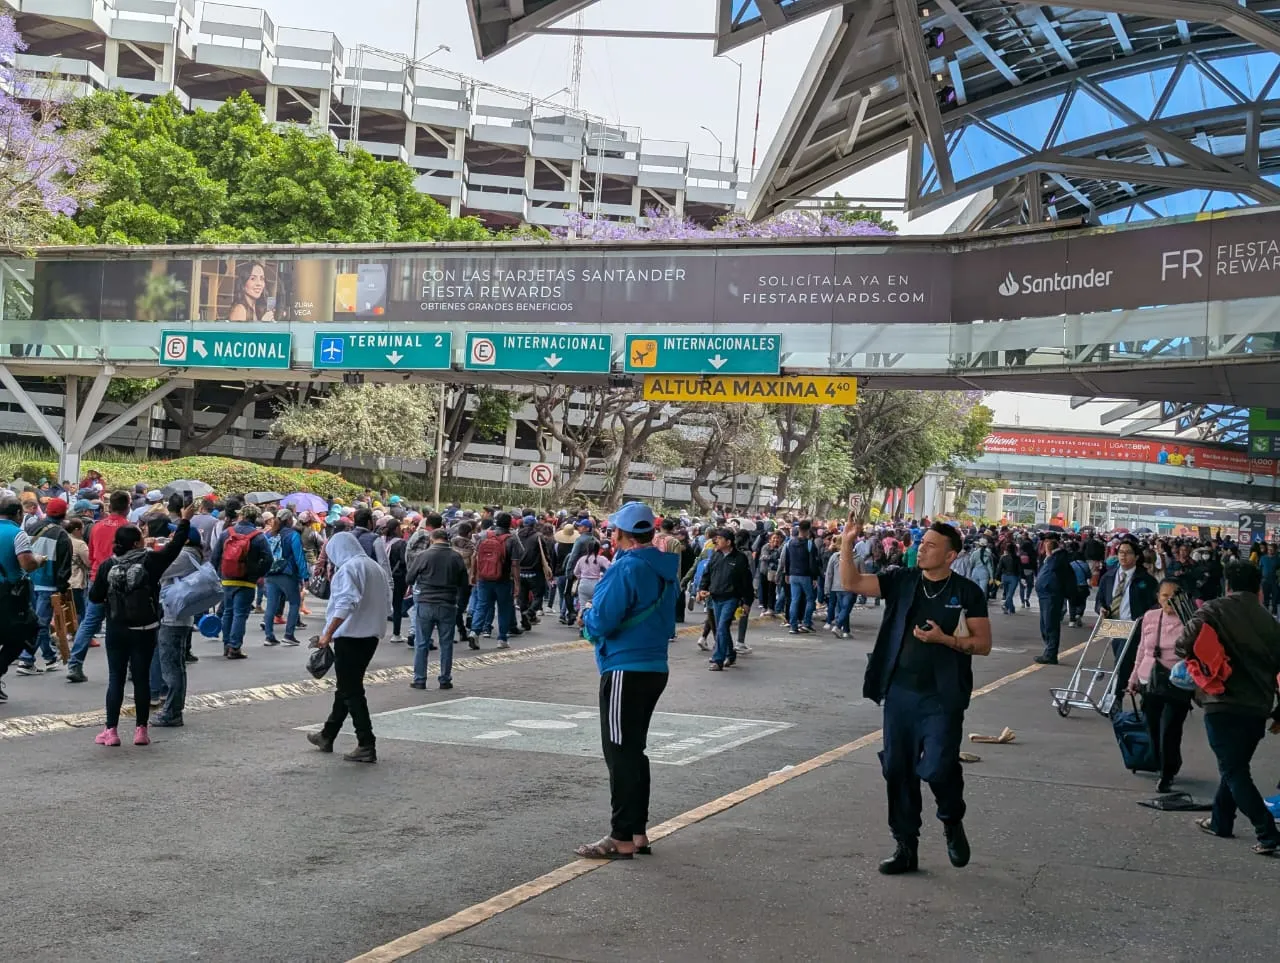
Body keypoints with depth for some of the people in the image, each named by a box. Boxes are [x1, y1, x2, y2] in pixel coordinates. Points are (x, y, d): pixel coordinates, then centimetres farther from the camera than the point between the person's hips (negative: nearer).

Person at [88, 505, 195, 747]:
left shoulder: (108, 566, -4)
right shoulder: (150, 561, -10)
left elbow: (94, 596, 0)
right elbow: (174, 546, -2)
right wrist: (184, 521, 9)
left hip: (116, 629, 1)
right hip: (144, 630, -1)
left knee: (115, 678, 7)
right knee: (141, 678, 6)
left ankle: (111, 731, 5)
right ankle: (141, 730, 8)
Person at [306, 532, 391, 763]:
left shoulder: (348, 569, -13)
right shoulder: (375, 567, 15)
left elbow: (345, 604, -24)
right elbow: (386, 603, 18)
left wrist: (328, 634, -23)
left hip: (350, 636, -9)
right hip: (371, 635, 9)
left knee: (351, 691, -4)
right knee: (347, 688, 19)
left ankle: (366, 746, -7)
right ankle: (327, 736, 31)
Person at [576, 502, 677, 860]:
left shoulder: (626, 568, -18)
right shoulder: (665, 568, 9)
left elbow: (601, 622, -21)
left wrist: (587, 613, 2)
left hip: (625, 672, -9)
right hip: (654, 667, 9)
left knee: (621, 754, -2)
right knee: (634, 752, 17)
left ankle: (622, 839, 3)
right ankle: (638, 832, 22)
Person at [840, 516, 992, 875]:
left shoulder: (967, 593, -2)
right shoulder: (901, 581, 5)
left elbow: (983, 644, -3)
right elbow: (852, 583, -1)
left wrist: (944, 638, -16)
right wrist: (847, 543, -13)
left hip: (942, 698, -4)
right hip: (900, 692, 4)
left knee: (937, 768, -12)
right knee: (898, 770, 6)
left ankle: (952, 822, 19)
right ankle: (906, 847, 18)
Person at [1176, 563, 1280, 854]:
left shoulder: (1213, 611, -6)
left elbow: (1184, 646, -16)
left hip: (1223, 703, -5)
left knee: (1234, 771, 1)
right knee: (1235, 766, 21)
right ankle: (1220, 821, 31)